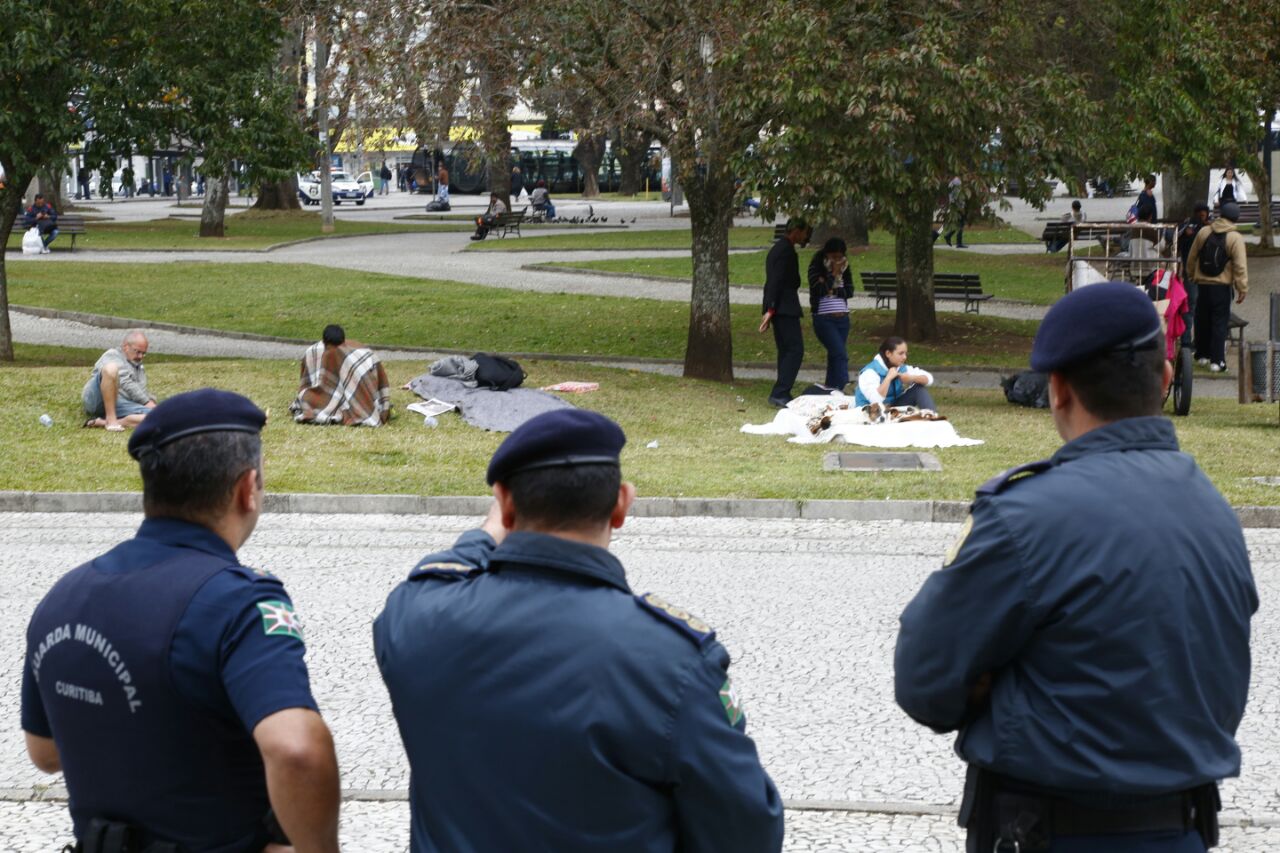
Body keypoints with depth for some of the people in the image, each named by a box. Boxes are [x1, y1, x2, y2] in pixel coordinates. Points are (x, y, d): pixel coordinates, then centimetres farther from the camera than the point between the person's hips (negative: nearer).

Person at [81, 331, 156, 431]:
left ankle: (102, 422, -31)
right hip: (98, 399, -6)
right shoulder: (113, 356, 7)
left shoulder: (139, 367, 32)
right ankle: (111, 419, -34)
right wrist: (147, 402, -13)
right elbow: (125, 384, -7)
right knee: (111, 368, -35)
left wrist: (151, 402, 3)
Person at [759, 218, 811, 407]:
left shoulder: (777, 249, 20)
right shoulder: (786, 250, -13)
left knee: (786, 351, 12)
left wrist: (769, 310, 23)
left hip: (778, 308, 11)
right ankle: (779, 393, -18)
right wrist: (770, 309, -21)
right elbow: (776, 280, -19)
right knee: (795, 350, -12)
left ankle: (782, 394, 11)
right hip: (785, 308, -11)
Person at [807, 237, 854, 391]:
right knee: (841, 355, -17)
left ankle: (830, 388, 16)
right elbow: (818, 290, -16)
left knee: (835, 355, 8)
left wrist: (832, 290, -9)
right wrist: (833, 274, -13)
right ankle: (839, 388, -20)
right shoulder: (817, 267, -5)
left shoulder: (844, 267, 10)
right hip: (824, 318, -6)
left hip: (842, 318, 6)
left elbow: (850, 291, 4)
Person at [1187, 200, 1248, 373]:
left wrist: (1193, 275, 26)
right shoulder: (1235, 238, -11)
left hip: (1202, 283, 4)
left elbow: (1191, 257, 12)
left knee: (1202, 320, 17)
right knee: (1220, 322, 1)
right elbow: (1240, 266, -13)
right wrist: (1242, 289, -7)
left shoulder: (1204, 232, 2)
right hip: (1222, 286, -4)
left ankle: (1202, 354, 27)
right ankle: (1217, 360, -3)